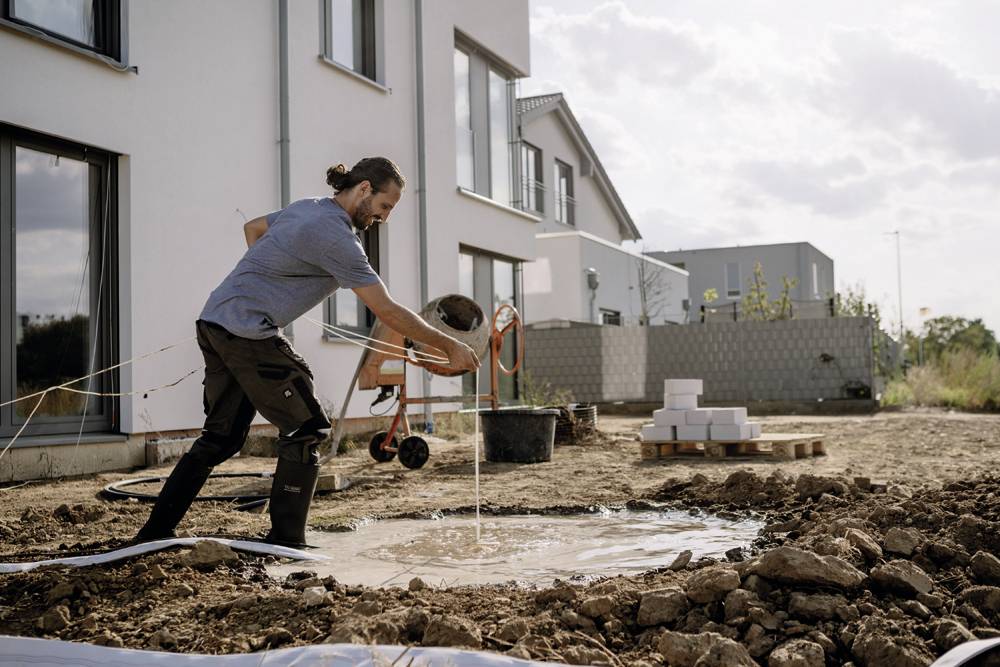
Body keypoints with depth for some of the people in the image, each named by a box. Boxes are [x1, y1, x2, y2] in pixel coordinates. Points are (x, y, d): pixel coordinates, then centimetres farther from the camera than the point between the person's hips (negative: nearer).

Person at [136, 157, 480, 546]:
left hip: (214, 323, 10)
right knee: (305, 430, -3)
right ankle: (285, 541, 0)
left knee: (222, 436, 15)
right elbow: (387, 312, -16)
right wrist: (449, 347, -9)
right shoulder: (336, 236, -16)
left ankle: (156, 530, 19)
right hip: (246, 331, -10)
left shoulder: (306, 208, 13)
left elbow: (253, 227, 33)